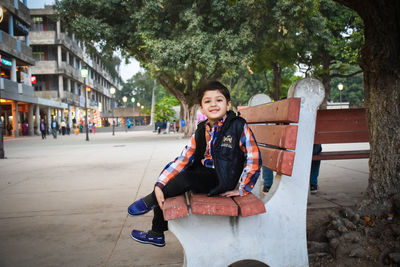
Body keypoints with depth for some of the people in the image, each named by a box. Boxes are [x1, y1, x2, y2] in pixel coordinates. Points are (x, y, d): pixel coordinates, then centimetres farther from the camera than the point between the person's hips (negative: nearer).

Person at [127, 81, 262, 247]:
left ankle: (150, 201, 2)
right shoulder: (201, 131, 3)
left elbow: (254, 159, -11)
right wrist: (159, 185, -11)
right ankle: (156, 234, 9)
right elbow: (183, 159, -3)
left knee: (185, 177, -29)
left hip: (223, 181, -7)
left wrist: (241, 190, -10)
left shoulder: (238, 126, -12)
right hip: (203, 174, 7)